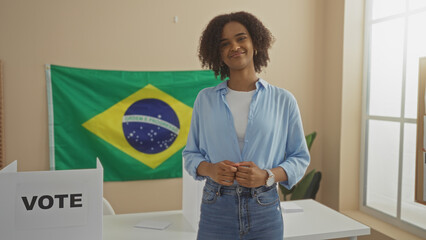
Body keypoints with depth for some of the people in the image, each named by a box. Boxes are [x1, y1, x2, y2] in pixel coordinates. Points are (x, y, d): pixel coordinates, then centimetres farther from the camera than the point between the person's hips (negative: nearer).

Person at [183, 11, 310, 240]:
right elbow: (190, 154, 7)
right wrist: (211, 170, -13)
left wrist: (268, 176, -16)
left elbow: (300, 157, 2)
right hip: (216, 211, 1)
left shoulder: (283, 100, -1)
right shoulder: (205, 99, 2)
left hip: (264, 210, 0)